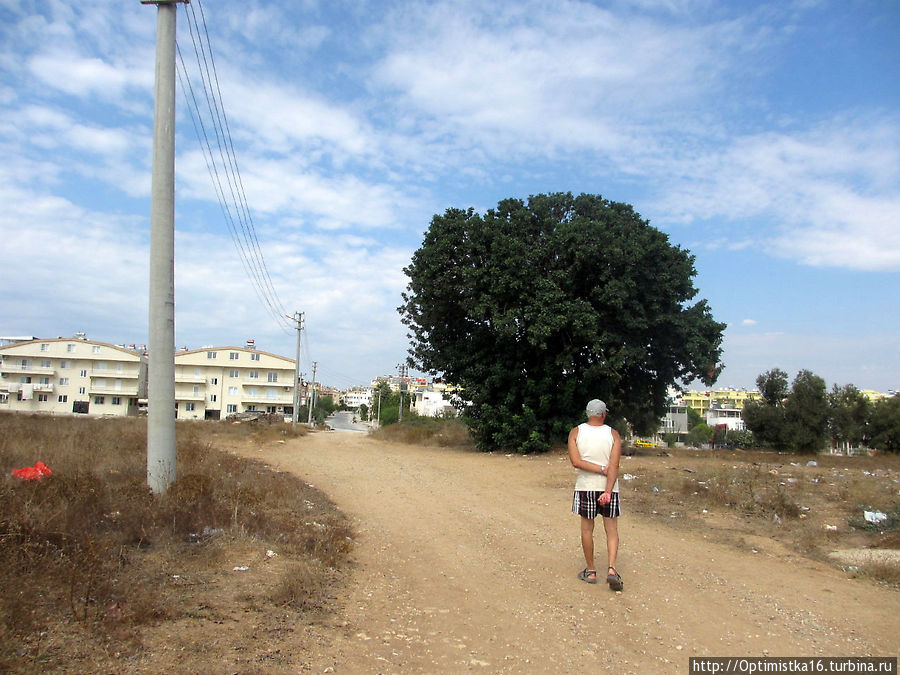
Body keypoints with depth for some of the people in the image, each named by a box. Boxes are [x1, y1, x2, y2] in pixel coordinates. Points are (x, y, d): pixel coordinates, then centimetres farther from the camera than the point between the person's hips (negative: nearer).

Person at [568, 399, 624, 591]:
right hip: (608, 487, 0)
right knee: (611, 529, 8)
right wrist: (608, 491, -17)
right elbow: (614, 465, -13)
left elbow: (576, 461, -12)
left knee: (587, 528, 11)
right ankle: (611, 569, -7)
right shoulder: (613, 434, -3)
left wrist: (602, 469, -9)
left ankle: (590, 571, 19)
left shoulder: (576, 432, -2)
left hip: (586, 486, 0)